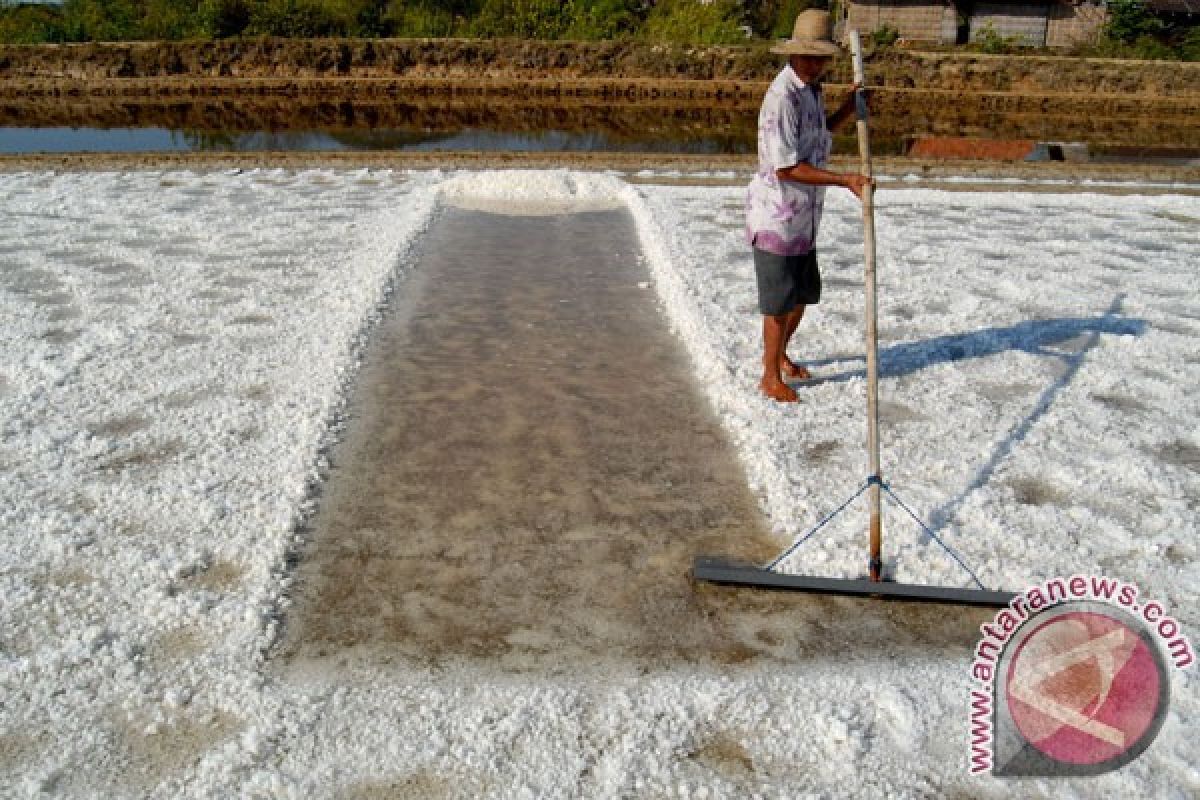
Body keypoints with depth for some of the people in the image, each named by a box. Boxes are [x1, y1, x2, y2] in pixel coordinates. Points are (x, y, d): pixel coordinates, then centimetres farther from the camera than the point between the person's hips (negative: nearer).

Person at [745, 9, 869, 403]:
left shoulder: (810, 89, 9)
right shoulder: (782, 97, -22)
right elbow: (786, 167, -26)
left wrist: (850, 107, 12)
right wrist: (844, 179, -27)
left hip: (802, 218, 9)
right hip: (776, 217, -9)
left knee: (803, 293, 19)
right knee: (779, 301, 1)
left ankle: (777, 354, 40)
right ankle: (771, 377, 17)